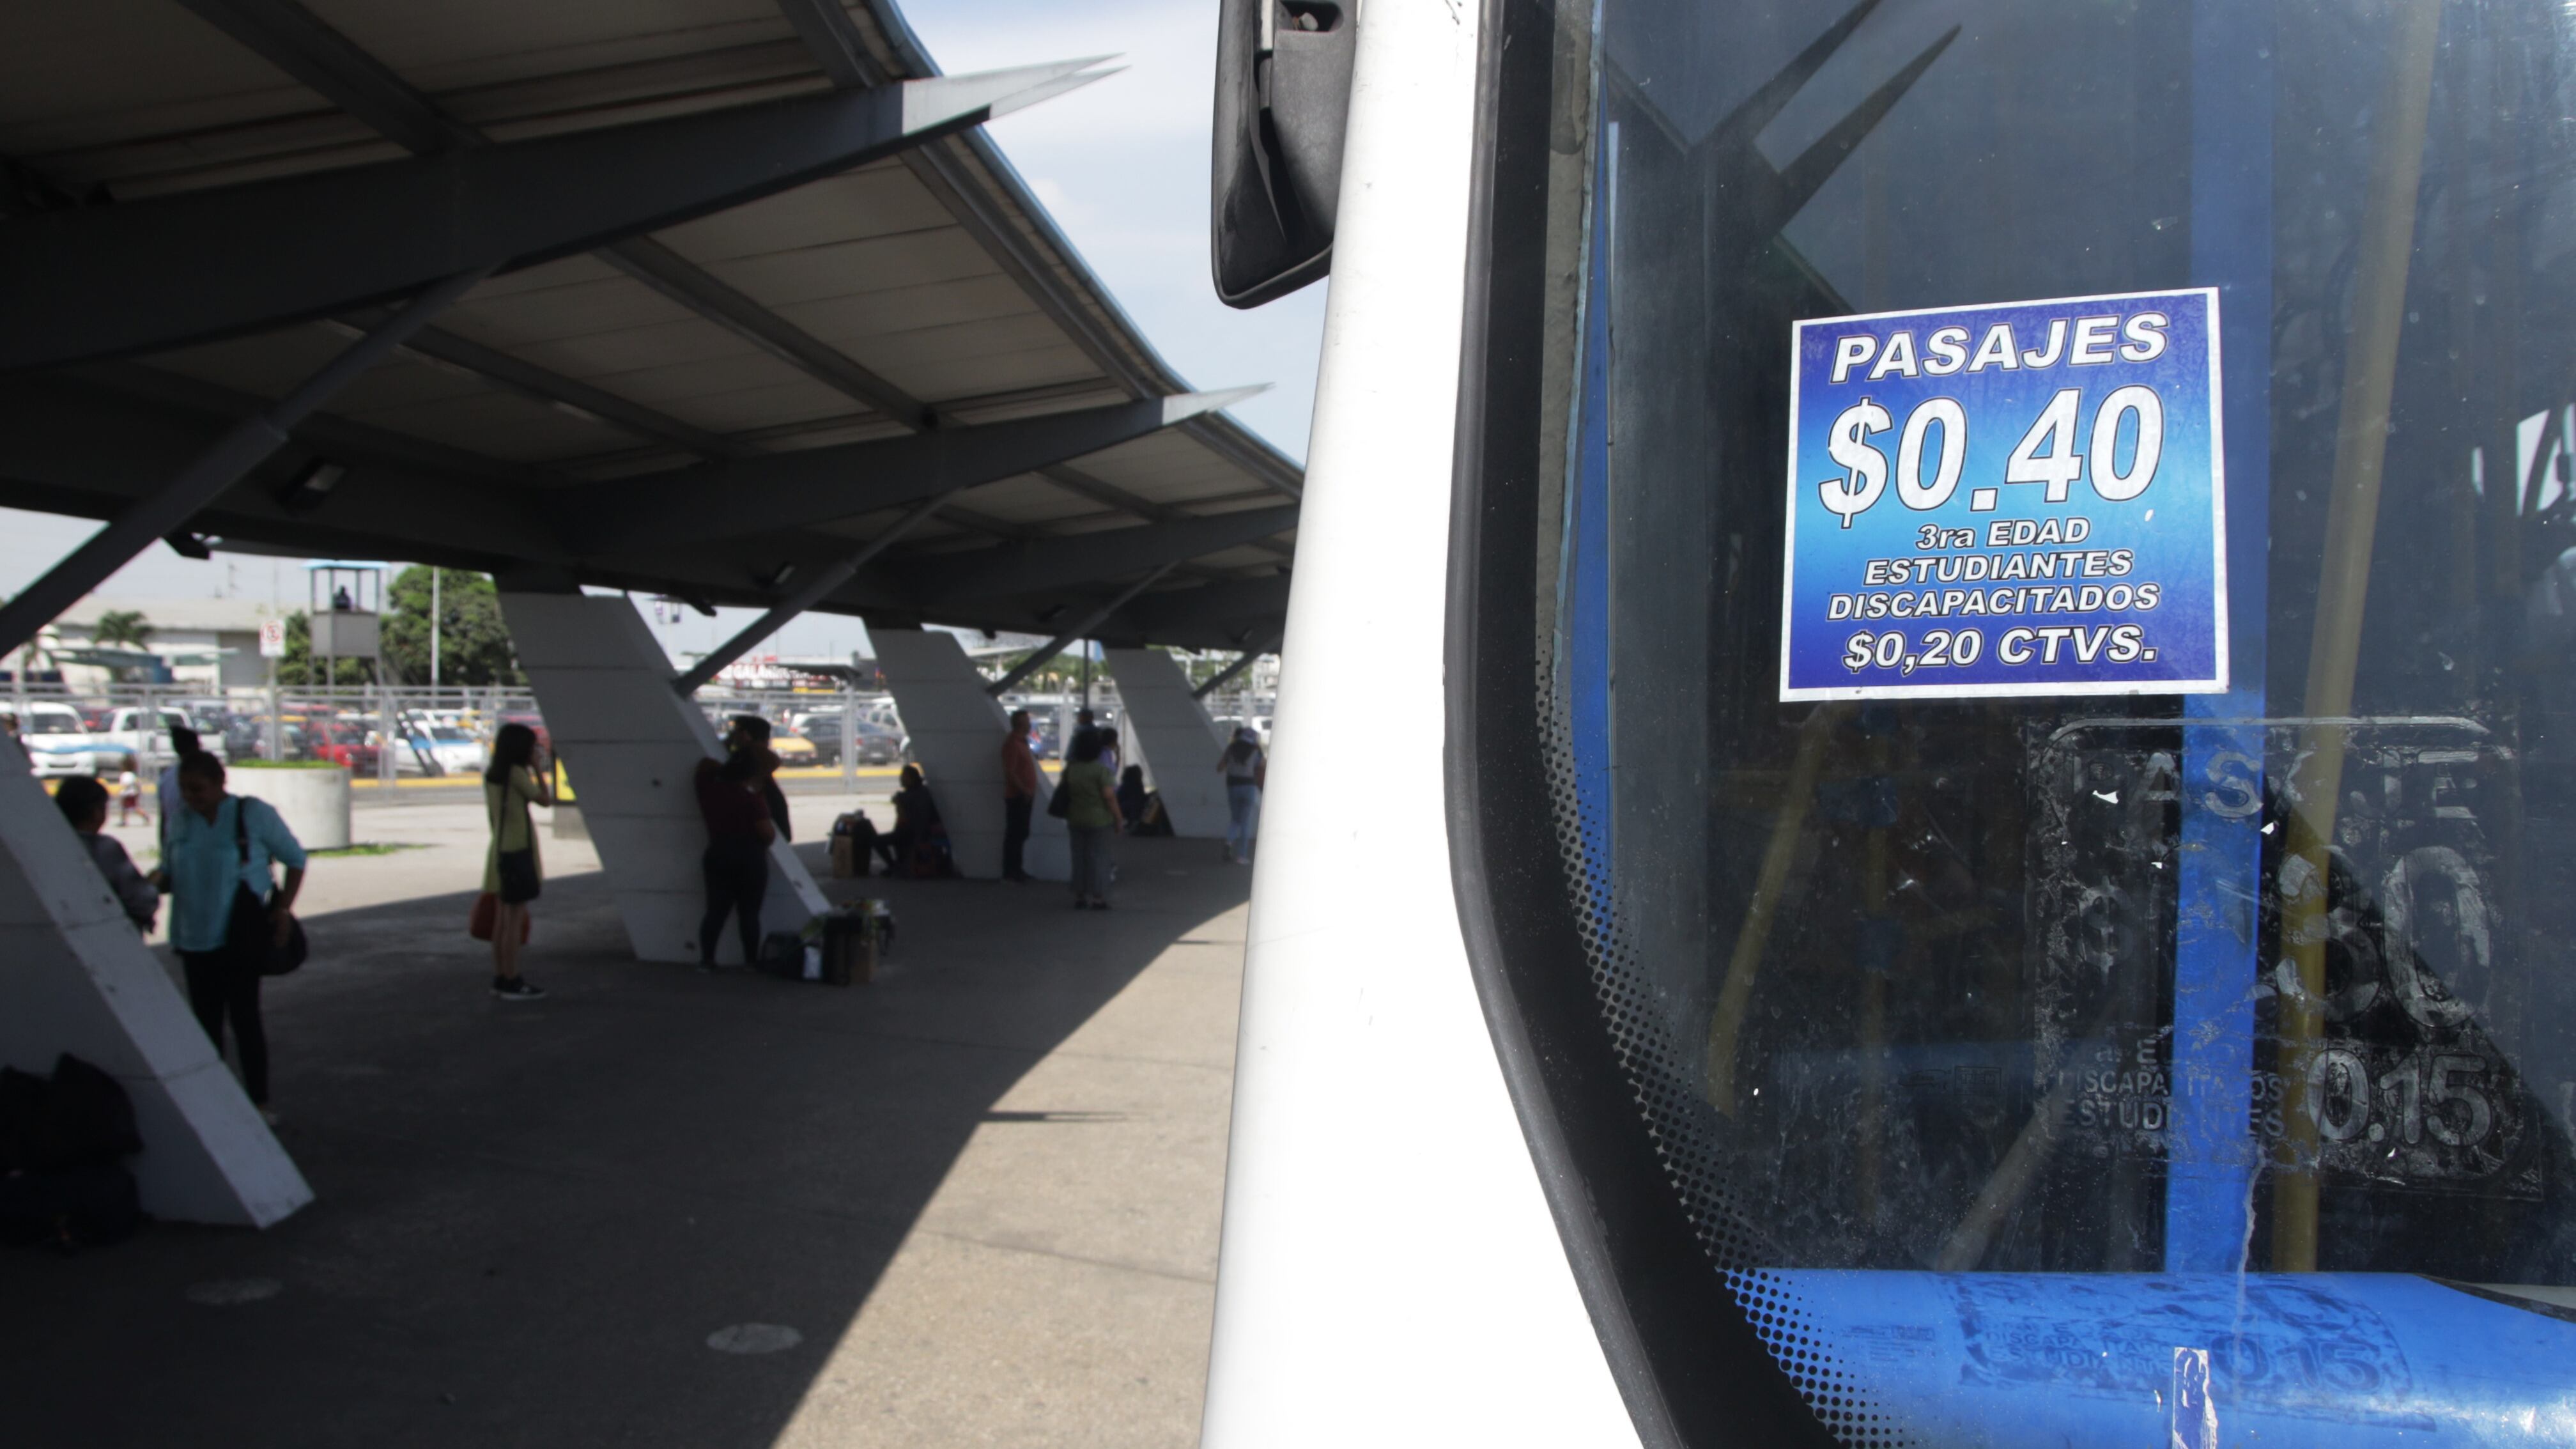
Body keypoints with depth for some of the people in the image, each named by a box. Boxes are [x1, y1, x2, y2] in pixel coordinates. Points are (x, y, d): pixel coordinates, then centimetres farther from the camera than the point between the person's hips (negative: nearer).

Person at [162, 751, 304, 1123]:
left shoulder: (254, 814, -7)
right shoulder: (181, 817, 5)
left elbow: (294, 859, 2)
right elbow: (169, 869, 14)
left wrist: (284, 909, -7)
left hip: (243, 934, -4)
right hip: (194, 934, 5)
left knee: (243, 1014, -5)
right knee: (205, 1017, 10)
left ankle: (259, 1102, 3)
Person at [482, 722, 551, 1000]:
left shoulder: (492, 776, 11)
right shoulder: (517, 773, -13)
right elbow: (545, 799, -6)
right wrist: (538, 769, 0)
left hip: (500, 852, 9)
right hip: (517, 852, -9)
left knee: (502, 919, 12)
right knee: (514, 919, -5)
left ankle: (500, 978, 18)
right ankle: (512, 982, -3)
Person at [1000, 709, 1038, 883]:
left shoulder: (1022, 741, 14)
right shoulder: (1012, 743, -16)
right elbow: (1010, 772, -22)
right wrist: (1024, 790, -24)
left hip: (1025, 796, 10)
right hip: (1017, 797, -10)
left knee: (1021, 834, 15)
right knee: (1015, 834, -5)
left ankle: (1017, 869, 22)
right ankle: (1010, 872, -1)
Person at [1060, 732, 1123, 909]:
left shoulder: (1070, 768, 1)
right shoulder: (1101, 770, -16)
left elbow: (1061, 788, 9)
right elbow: (1109, 796, -18)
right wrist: (1118, 818, -10)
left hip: (1076, 819, 5)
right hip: (1099, 820, -5)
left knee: (1079, 857, 11)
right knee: (1098, 858, 2)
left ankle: (1080, 897, 15)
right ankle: (1098, 898, 3)